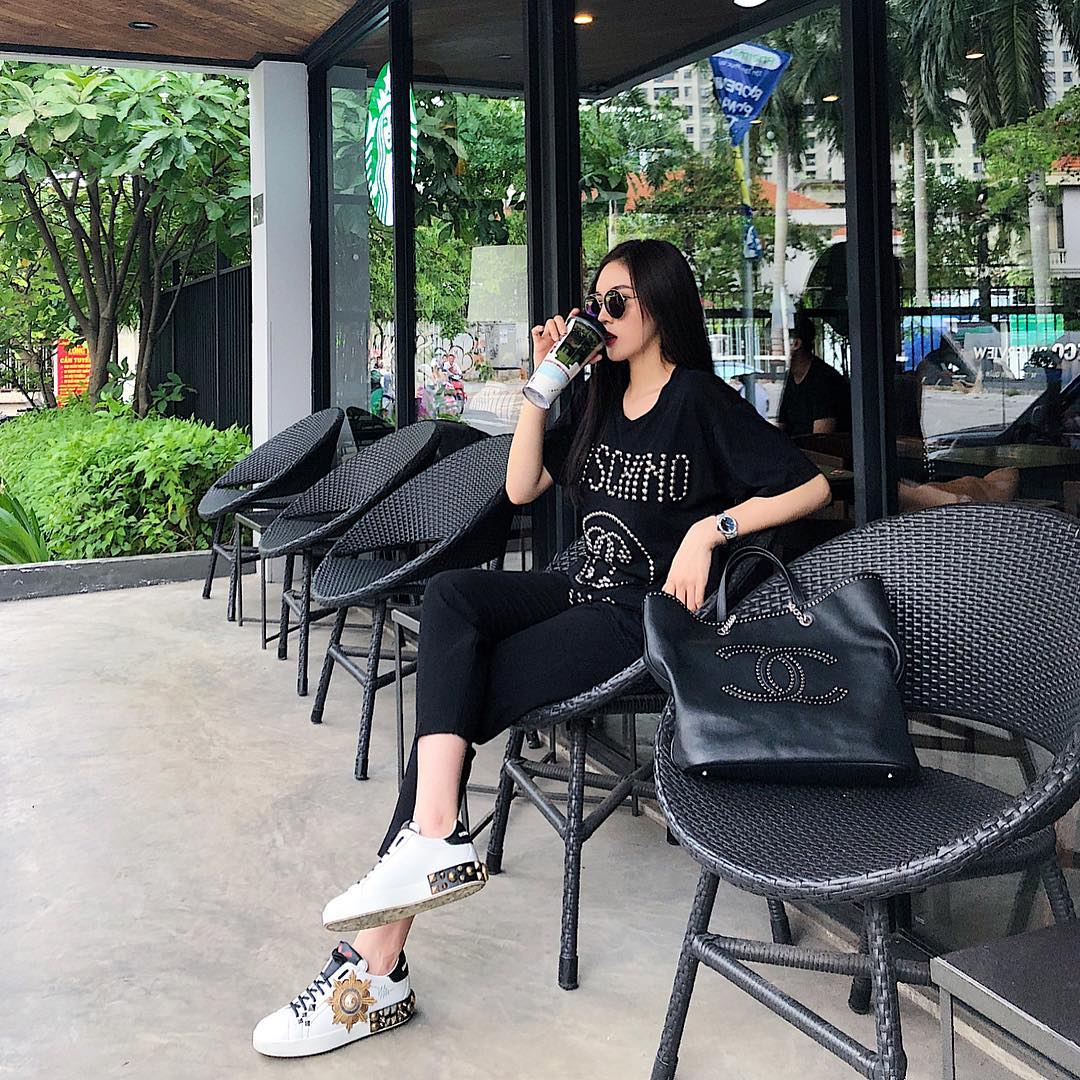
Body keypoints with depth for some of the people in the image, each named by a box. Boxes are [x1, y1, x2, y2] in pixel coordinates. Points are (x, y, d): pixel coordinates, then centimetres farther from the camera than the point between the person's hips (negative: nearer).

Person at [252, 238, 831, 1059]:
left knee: (461, 699, -21)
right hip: (585, 593, 7)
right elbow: (521, 489, 12)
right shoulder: (600, 401, 18)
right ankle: (433, 837, -33)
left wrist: (709, 529, -18)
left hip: (645, 619, -7)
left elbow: (812, 486, -7)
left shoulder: (701, 403, -4)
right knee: (451, 593, -23)